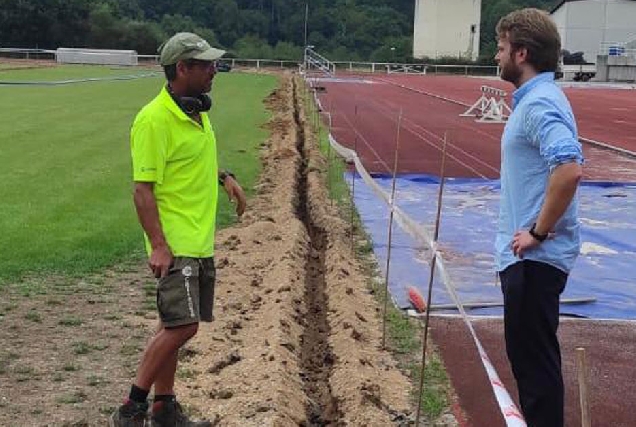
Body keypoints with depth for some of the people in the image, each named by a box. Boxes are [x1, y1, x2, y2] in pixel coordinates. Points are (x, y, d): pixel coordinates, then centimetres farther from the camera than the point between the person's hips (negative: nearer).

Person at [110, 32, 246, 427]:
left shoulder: (198, 111, 11)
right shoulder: (155, 119, -16)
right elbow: (143, 189, -18)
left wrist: (225, 177, 12)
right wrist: (158, 245, -24)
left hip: (201, 244, 9)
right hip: (176, 245, -9)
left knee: (175, 326, 13)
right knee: (182, 325, -13)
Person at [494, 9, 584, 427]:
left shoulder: (540, 102, -19)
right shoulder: (535, 98, 13)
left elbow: (569, 170, -33)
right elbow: (559, 164, 21)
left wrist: (539, 232, -23)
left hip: (535, 258, -10)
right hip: (526, 256, 10)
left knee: (535, 356, -2)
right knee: (529, 353, 18)